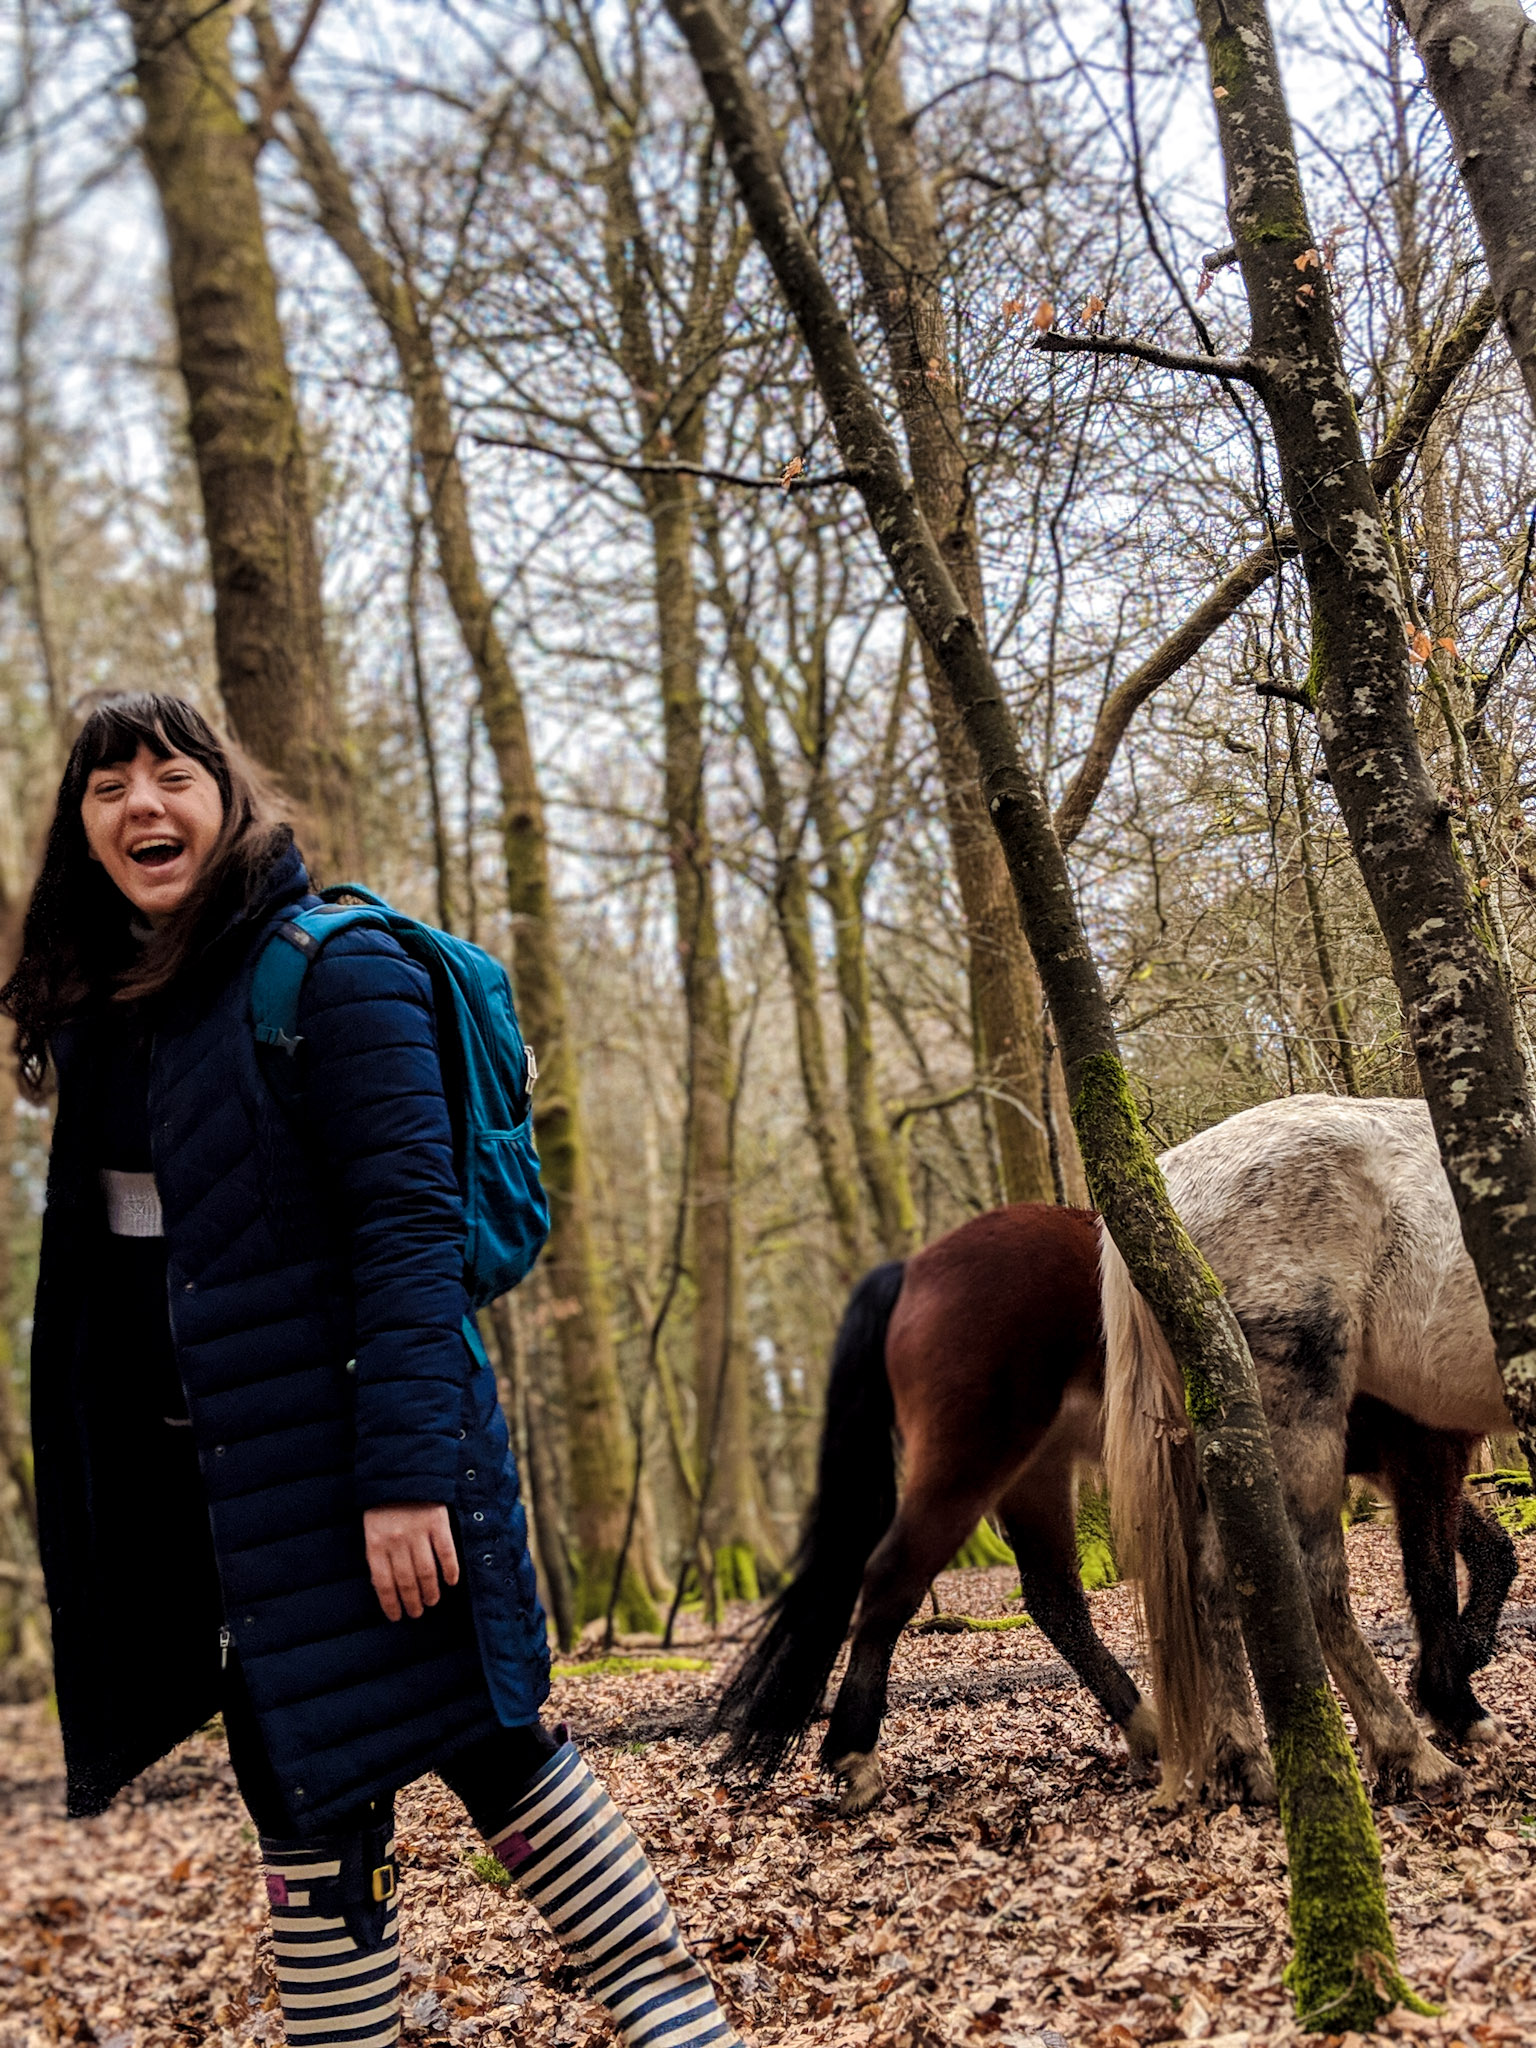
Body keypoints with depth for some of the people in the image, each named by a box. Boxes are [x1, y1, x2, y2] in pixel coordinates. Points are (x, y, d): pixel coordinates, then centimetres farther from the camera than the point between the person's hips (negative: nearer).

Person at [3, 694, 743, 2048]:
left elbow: (406, 1228, -17)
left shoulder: (331, 969, -9)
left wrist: (406, 1470, -24)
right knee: (295, 1786, 12)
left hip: (345, 1455, -6)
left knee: (478, 1742, 1)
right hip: (185, 1473, 7)